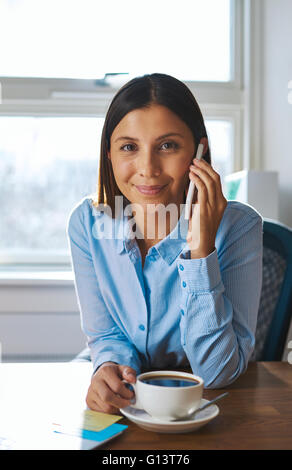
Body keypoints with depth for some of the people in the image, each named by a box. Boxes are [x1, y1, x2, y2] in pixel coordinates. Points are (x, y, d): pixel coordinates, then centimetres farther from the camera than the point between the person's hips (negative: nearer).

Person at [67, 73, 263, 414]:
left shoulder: (238, 226, -18)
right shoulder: (87, 223, -10)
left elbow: (218, 374, -20)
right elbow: (104, 334, -1)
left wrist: (200, 250, -29)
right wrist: (111, 367, -24)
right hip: (128, 401, 2)